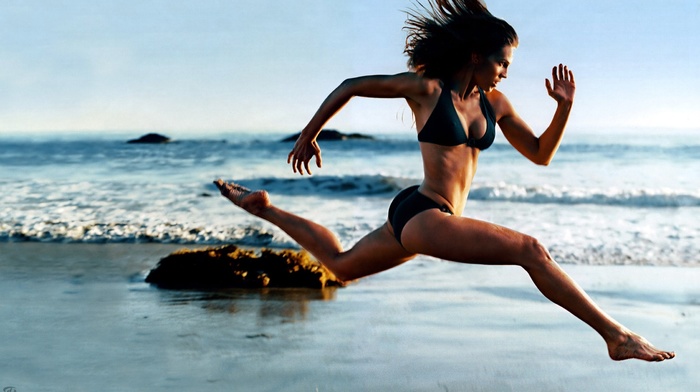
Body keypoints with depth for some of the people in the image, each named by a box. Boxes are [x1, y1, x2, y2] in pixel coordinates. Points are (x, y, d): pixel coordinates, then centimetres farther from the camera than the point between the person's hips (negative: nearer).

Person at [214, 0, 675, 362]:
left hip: (424, 220, 8)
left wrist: (565, 106, -2)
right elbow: (350, 86, 0)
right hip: (421, 215, -8)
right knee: (531, 250, -19)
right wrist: (308, 136, 6)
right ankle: (616, 335, -17)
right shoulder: (427, 87, -9)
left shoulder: (494, 103, 9)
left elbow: (540, 154, 13)